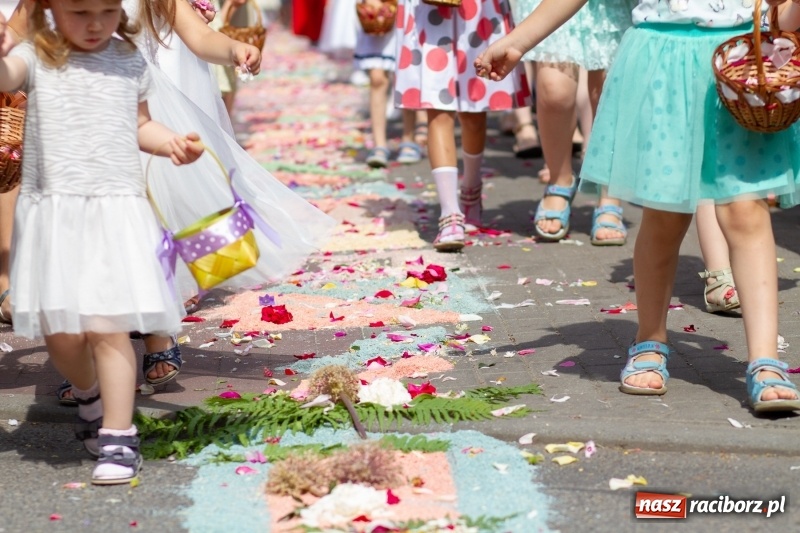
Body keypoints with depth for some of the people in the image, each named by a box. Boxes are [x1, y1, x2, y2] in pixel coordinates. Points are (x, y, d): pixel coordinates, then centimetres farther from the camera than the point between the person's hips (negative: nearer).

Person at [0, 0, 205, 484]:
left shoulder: (130, 61, 7)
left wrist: (172, 142, 2)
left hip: (117, 211, 0)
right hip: (52, 213, 0)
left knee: (107, 325, -11)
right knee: (59, 331, 6)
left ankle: (119, 438, -4)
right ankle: (90, 395, 37)